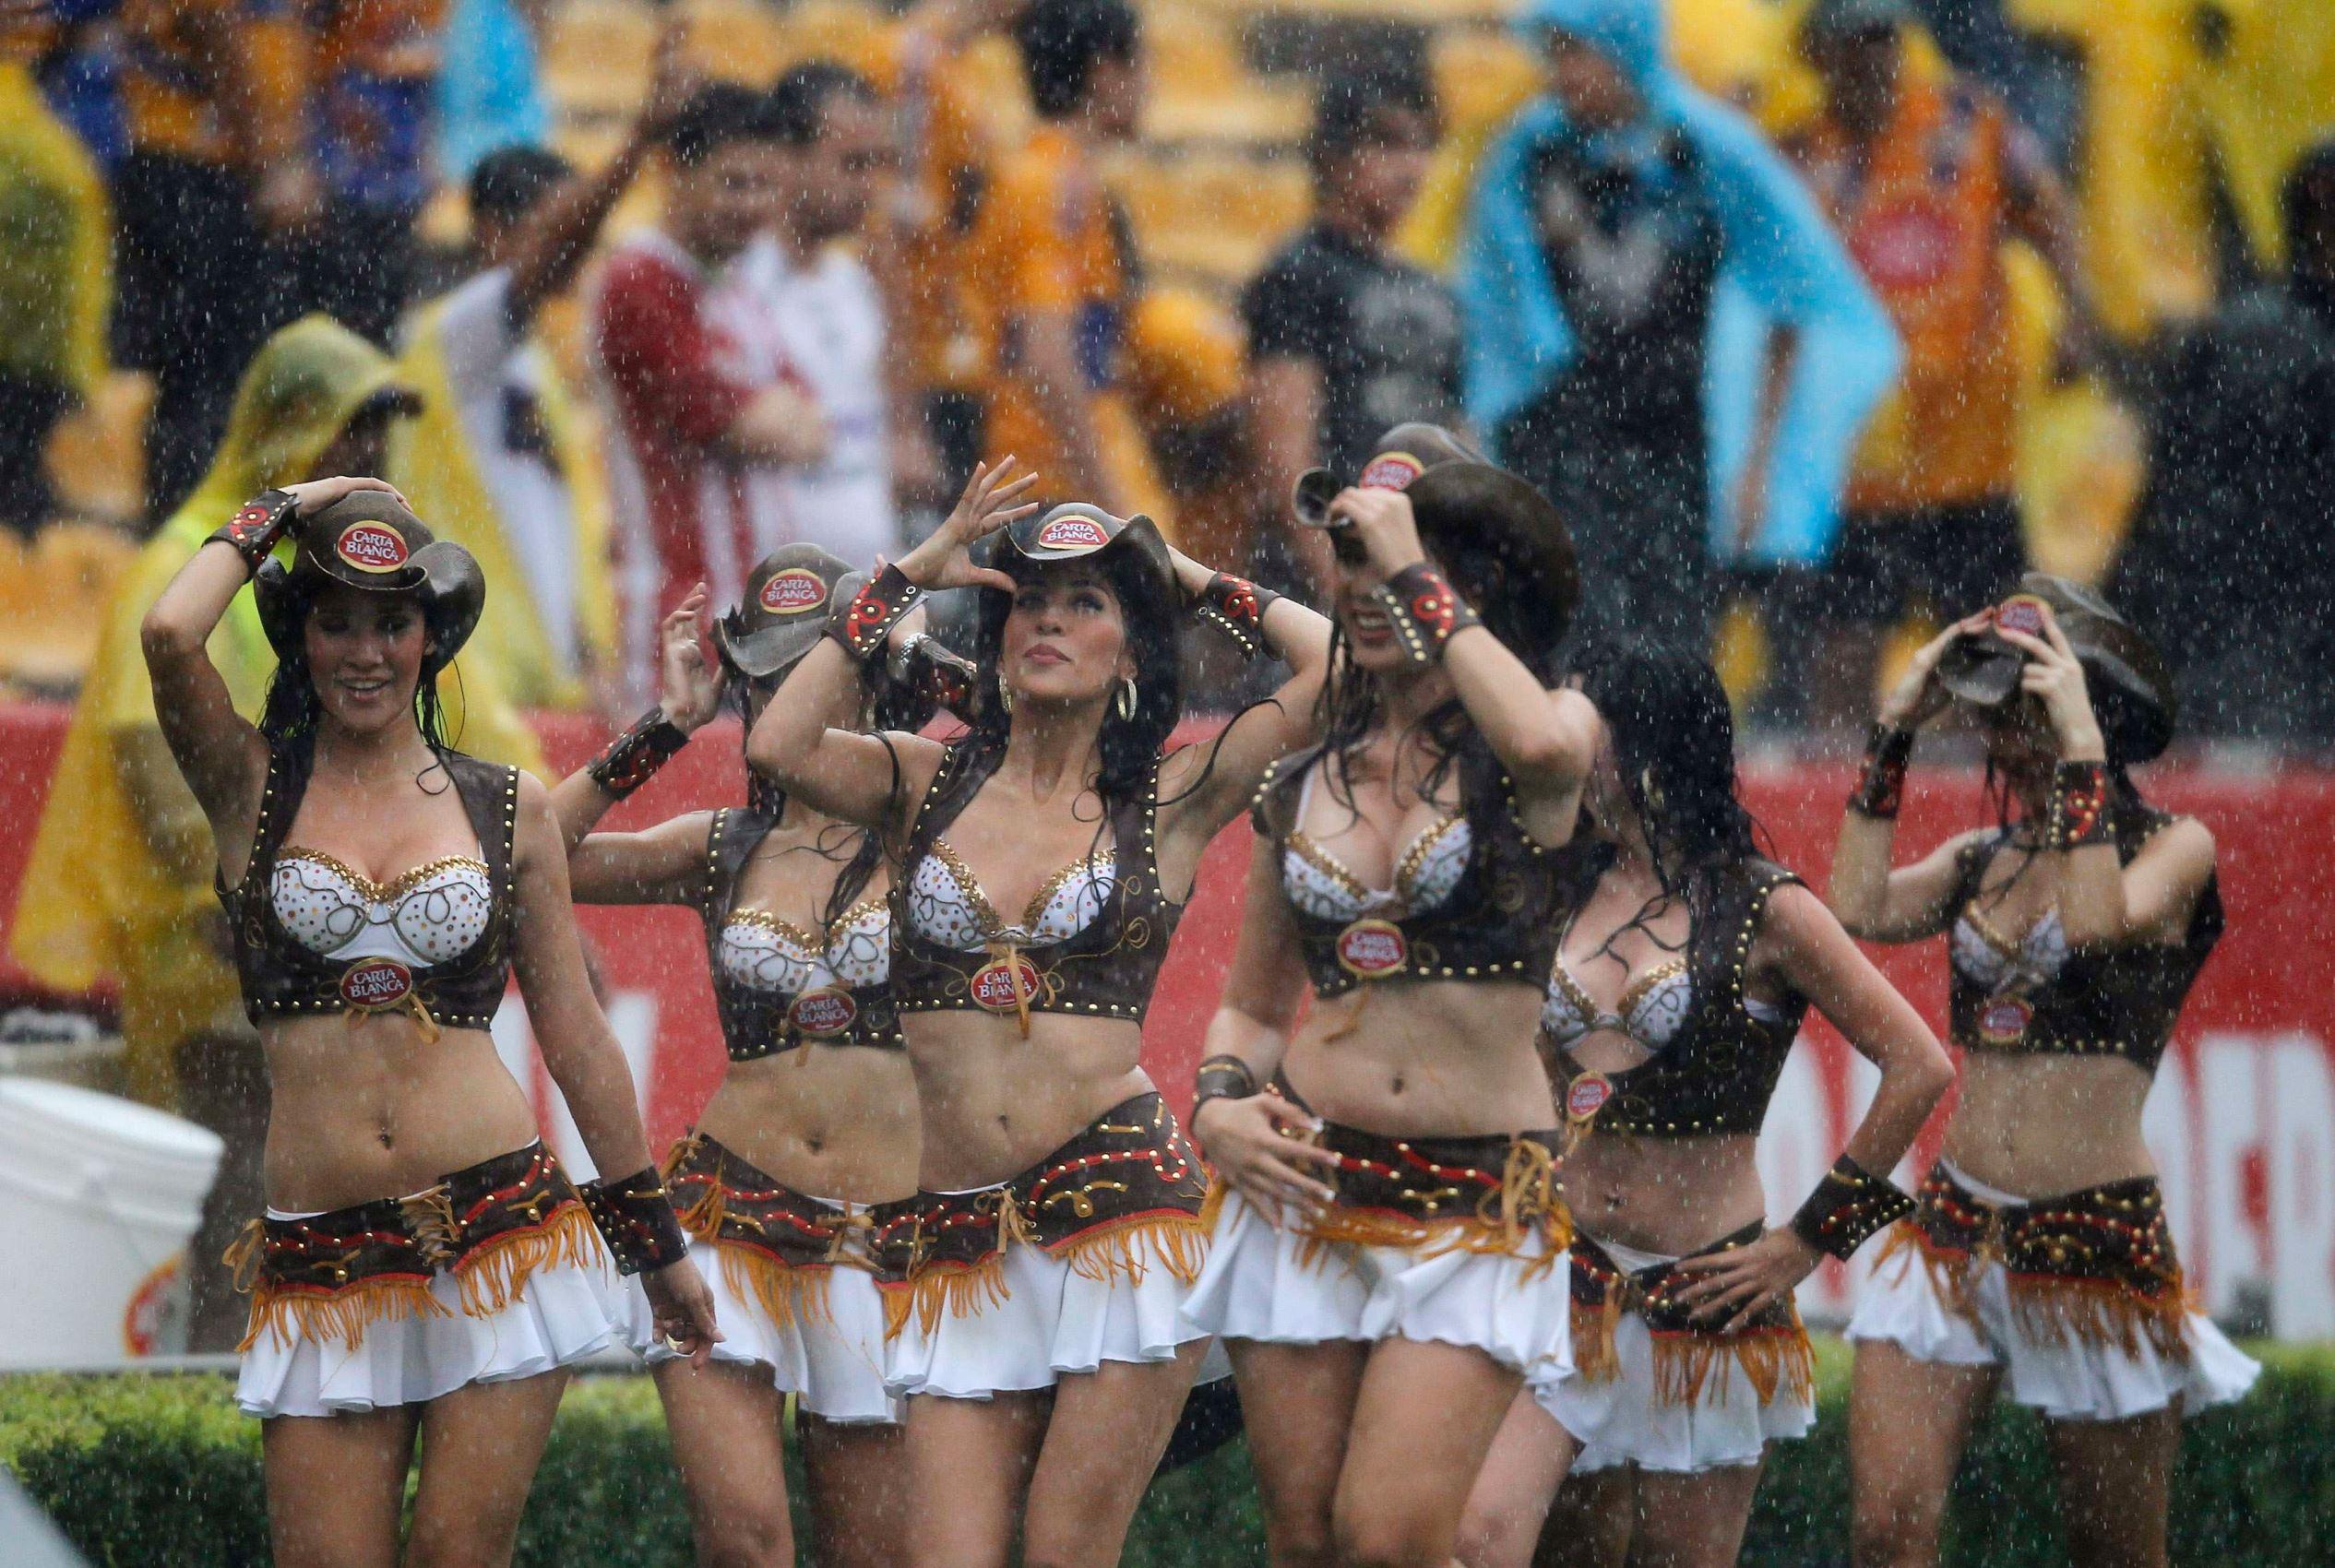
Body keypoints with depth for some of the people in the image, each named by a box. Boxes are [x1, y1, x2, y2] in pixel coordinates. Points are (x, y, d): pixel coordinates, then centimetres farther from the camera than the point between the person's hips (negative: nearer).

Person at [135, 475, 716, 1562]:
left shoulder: (508, 810, 10)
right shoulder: (253, 787, 6)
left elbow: (574, 1033, 15)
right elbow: (169, 634, -14)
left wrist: (655, 1243, 18)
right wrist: (267, 519, 3)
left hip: (499, 1231, 1)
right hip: (321, 1260, -1)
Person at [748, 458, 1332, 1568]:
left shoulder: (1169, 800, 8)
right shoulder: (930, 786, 13)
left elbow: (1336, 667, -1)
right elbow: (778, 747, -5)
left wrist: (1201, 586, 13)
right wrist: (903, 582, 2)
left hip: (1116, 1214, -2)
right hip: (955, 1241, 2)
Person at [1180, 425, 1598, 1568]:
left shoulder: (1532, 754, -1)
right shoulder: (1303, 788, 11)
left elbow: (1543, 744, -28)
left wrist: (1415, 579, -18)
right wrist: (1217, 1106, -1)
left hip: (1477, 1209, -4)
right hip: (1304, 1190, 4)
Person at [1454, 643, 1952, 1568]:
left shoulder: (1762, 910, -5)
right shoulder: (1568, 894, 10)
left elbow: (1919, 1069, -6)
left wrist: (1806, 1240, -6)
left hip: (1704, 1295, -4)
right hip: (1569, 1280, 4)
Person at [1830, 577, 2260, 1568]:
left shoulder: (2175, 849, 0)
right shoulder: (1978, 862, 14)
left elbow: (2099, 923, -21)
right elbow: (1859, 911, -3)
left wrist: (2080, 746, -17)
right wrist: (1895, 735, 2)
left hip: (2097, 1231, -4)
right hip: (1955, 1226, 4)